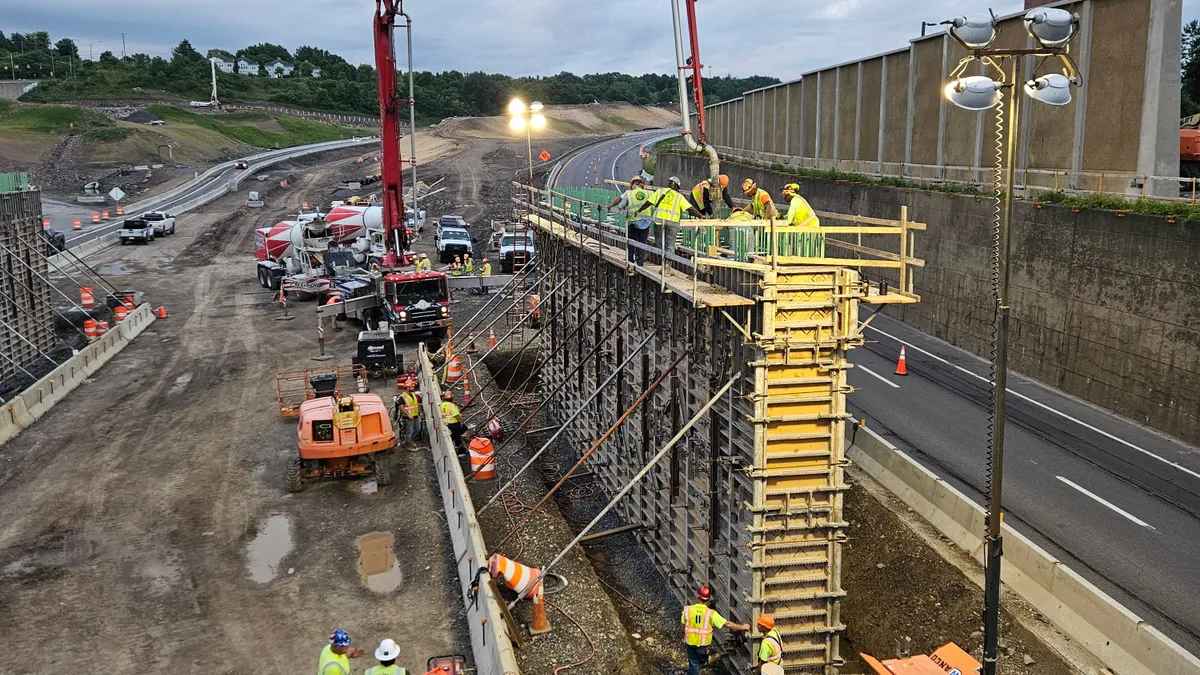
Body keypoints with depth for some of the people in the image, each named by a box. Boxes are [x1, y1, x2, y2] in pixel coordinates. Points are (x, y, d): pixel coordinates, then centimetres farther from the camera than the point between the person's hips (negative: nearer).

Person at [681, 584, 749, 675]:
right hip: (703, 644, -1)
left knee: (693, 664, 19)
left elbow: (683, 626, 0)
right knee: (701, 662, 26)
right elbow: (727, 624, -15)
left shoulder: (687, 610, -14)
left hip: (690, 642, 1)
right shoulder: (711, 613, -19)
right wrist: (742, 627, -2)